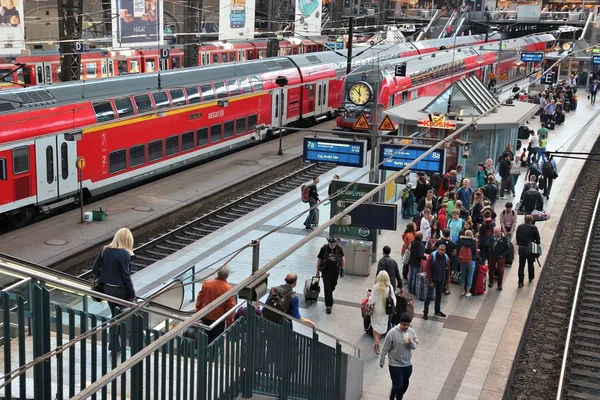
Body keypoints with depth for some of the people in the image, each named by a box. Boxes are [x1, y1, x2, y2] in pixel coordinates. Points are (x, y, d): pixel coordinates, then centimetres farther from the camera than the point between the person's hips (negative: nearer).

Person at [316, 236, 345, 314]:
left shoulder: (339, 248, -10)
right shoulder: (324, 248, -15)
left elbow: (342, 258, 4)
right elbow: (319, 259, -5)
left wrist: (342, 270, 3)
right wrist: (317, 271, 0)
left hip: (335, 271, 3)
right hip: (326, 271, -3)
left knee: (332, 287, 18)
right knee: (327, 288, -6)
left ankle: (328, 297, 47)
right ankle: (328, 305, 0)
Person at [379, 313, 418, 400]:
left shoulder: (411, 332, -6)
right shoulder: (392, 332, -20)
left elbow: (415, 346, 3)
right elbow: (385, 348, -11)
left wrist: (411, 343, -20)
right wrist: (381, 361, -4)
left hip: (408, 364, 5)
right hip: (395, 364, -5)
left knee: (405, 384, 17)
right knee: (398, 385, -5)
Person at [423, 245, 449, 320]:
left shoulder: (446, 258, -2)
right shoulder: (432, 257, -15)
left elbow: (447, 270, 6)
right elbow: (428, 269, -13)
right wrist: (430, 281, -15)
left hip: (441, 280, 4)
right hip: (433, 279, -4)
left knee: (439, 295, 15)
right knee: (429, 295, -4)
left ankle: (437, 310, 28)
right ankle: (425, 312, 3)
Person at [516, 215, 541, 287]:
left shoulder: (520, 227, -2)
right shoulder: (533, 228, -12)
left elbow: (517, 237, 6)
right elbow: (537, 238, -6)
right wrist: (537, 244, 12)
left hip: (521, 248, 2)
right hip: (530, 249, -2)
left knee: (521, 265, 3)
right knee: (530, 264, 19)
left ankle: (520, 282, -1)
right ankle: (531, 278, 36)